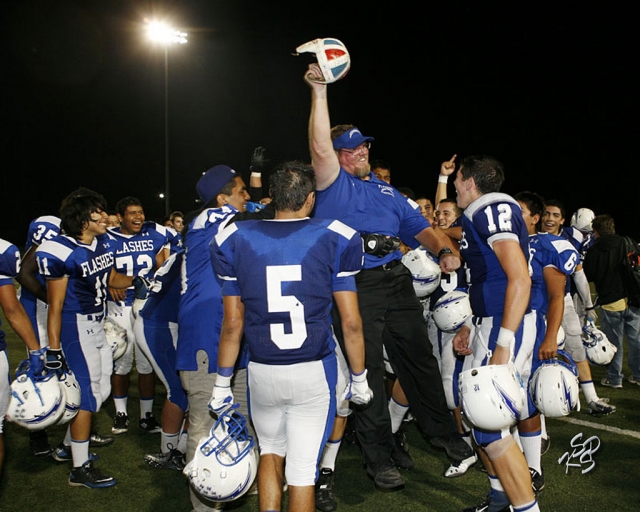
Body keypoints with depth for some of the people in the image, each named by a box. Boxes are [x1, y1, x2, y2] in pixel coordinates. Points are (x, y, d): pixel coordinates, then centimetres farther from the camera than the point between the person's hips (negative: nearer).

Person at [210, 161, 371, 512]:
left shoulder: (236, 241, -1)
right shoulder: (334, 240, -5)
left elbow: (233, 324, 1)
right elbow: (351, 322, -4)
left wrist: (222, 383, 11)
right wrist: (359, 379, 8)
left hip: (262, 373, 2)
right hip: (313, 371, -1)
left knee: (271, 450, 27)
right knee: (303, 467, 9)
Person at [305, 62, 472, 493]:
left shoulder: (387, 191, 21)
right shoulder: (334, 185, 3)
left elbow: (419, 226, 16)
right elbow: (320, 147, -16)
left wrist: (444, 250, -4)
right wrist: (319, 91, -20)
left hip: (397, 279, 5)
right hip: (355, 287, -5)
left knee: (419, 357, 13)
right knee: (367, 369, 2)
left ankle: (443, 431, 32)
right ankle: (379, 457, 15)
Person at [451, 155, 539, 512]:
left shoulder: (492, 210, -13)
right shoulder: (481, 215, 17)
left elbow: (520, 280, -21)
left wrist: (503, 344, -24)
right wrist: (473, 327, 22)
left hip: (506, 326, -10)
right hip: (494, 323, 10)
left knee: (489, 427, -7)